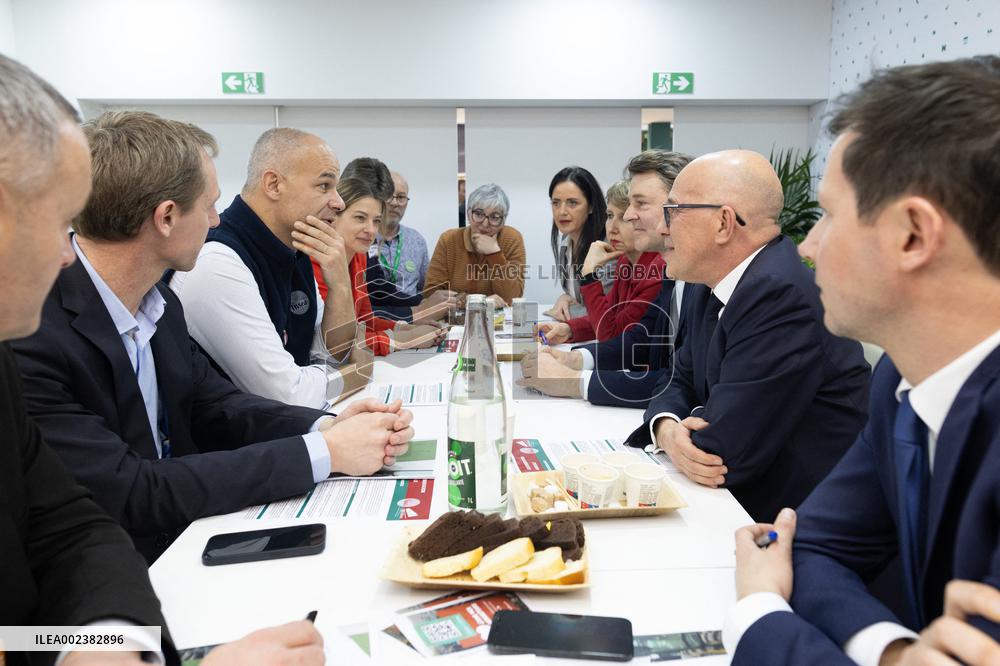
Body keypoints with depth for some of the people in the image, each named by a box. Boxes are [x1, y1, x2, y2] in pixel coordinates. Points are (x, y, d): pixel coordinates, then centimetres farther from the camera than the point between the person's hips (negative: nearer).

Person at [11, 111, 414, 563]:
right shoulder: (30, 341, -24)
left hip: (184, 538, 6)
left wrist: (327, 427, -12)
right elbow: (134, 495, -25)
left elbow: (213, 405, 6)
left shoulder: (158, 301, -1)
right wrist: (324, 453, -24)